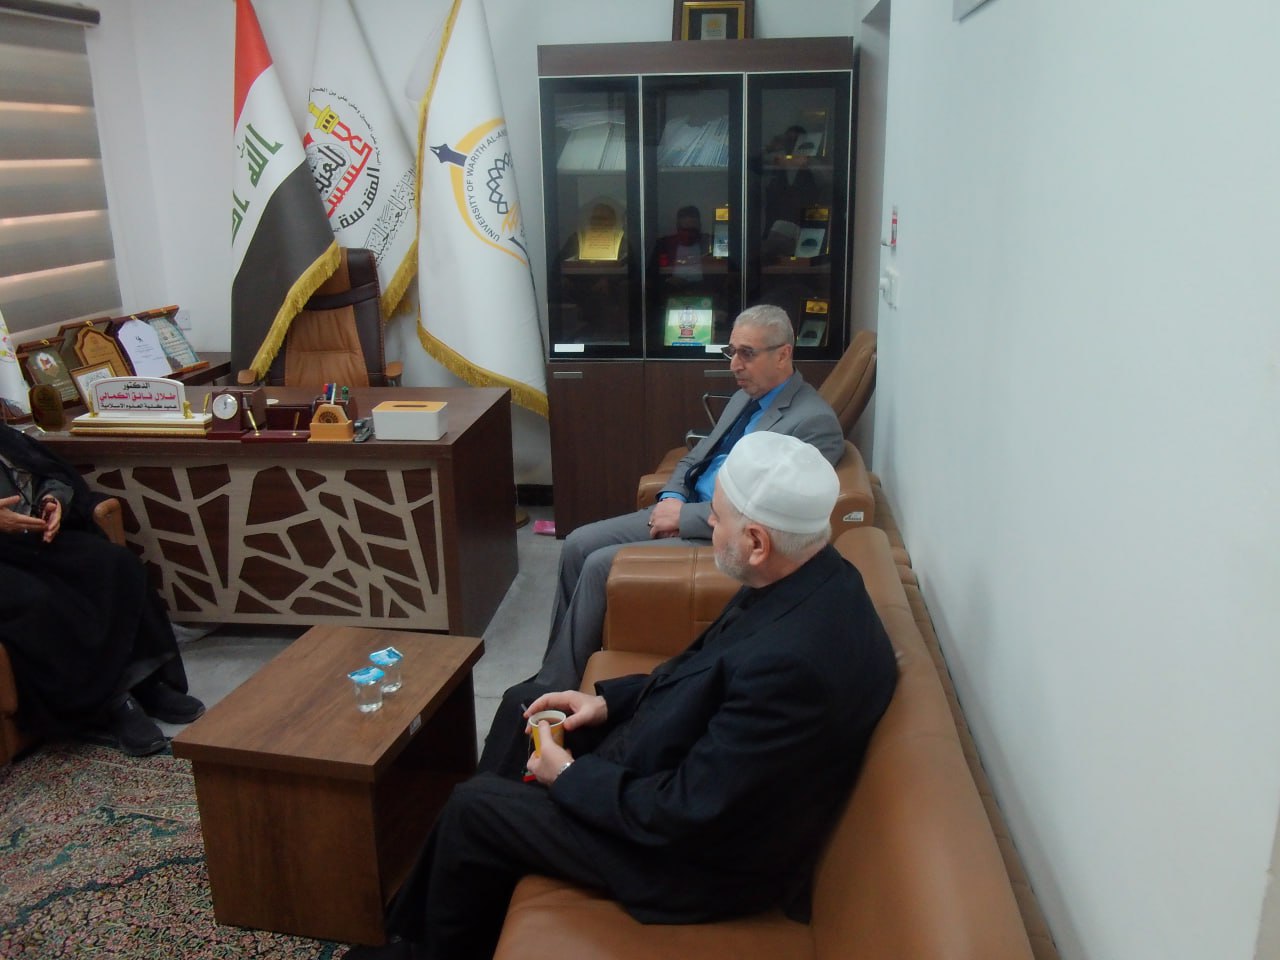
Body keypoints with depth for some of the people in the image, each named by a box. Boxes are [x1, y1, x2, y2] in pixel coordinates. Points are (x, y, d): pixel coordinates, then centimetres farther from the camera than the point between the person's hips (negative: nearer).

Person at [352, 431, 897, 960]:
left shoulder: (793, 663, -37)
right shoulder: (814, 578, -7)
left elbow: (686, 815, -29)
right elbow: (707, 672, 8)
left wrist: (569, 775, -14)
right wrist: (607, 700, 1)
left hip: (700, 852, -9)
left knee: (473, 806, 0)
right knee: (523, 703, 17)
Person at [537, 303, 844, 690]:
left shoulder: (815, 421, -16)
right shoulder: (746, 396, 12)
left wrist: (684, 516, -18)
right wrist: (672, 497, -1)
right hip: (684, 510, 9)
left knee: (599, 565, -17)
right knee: (577, 544, -2)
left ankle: (555, 689, 0)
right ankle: (554, 671, 10)